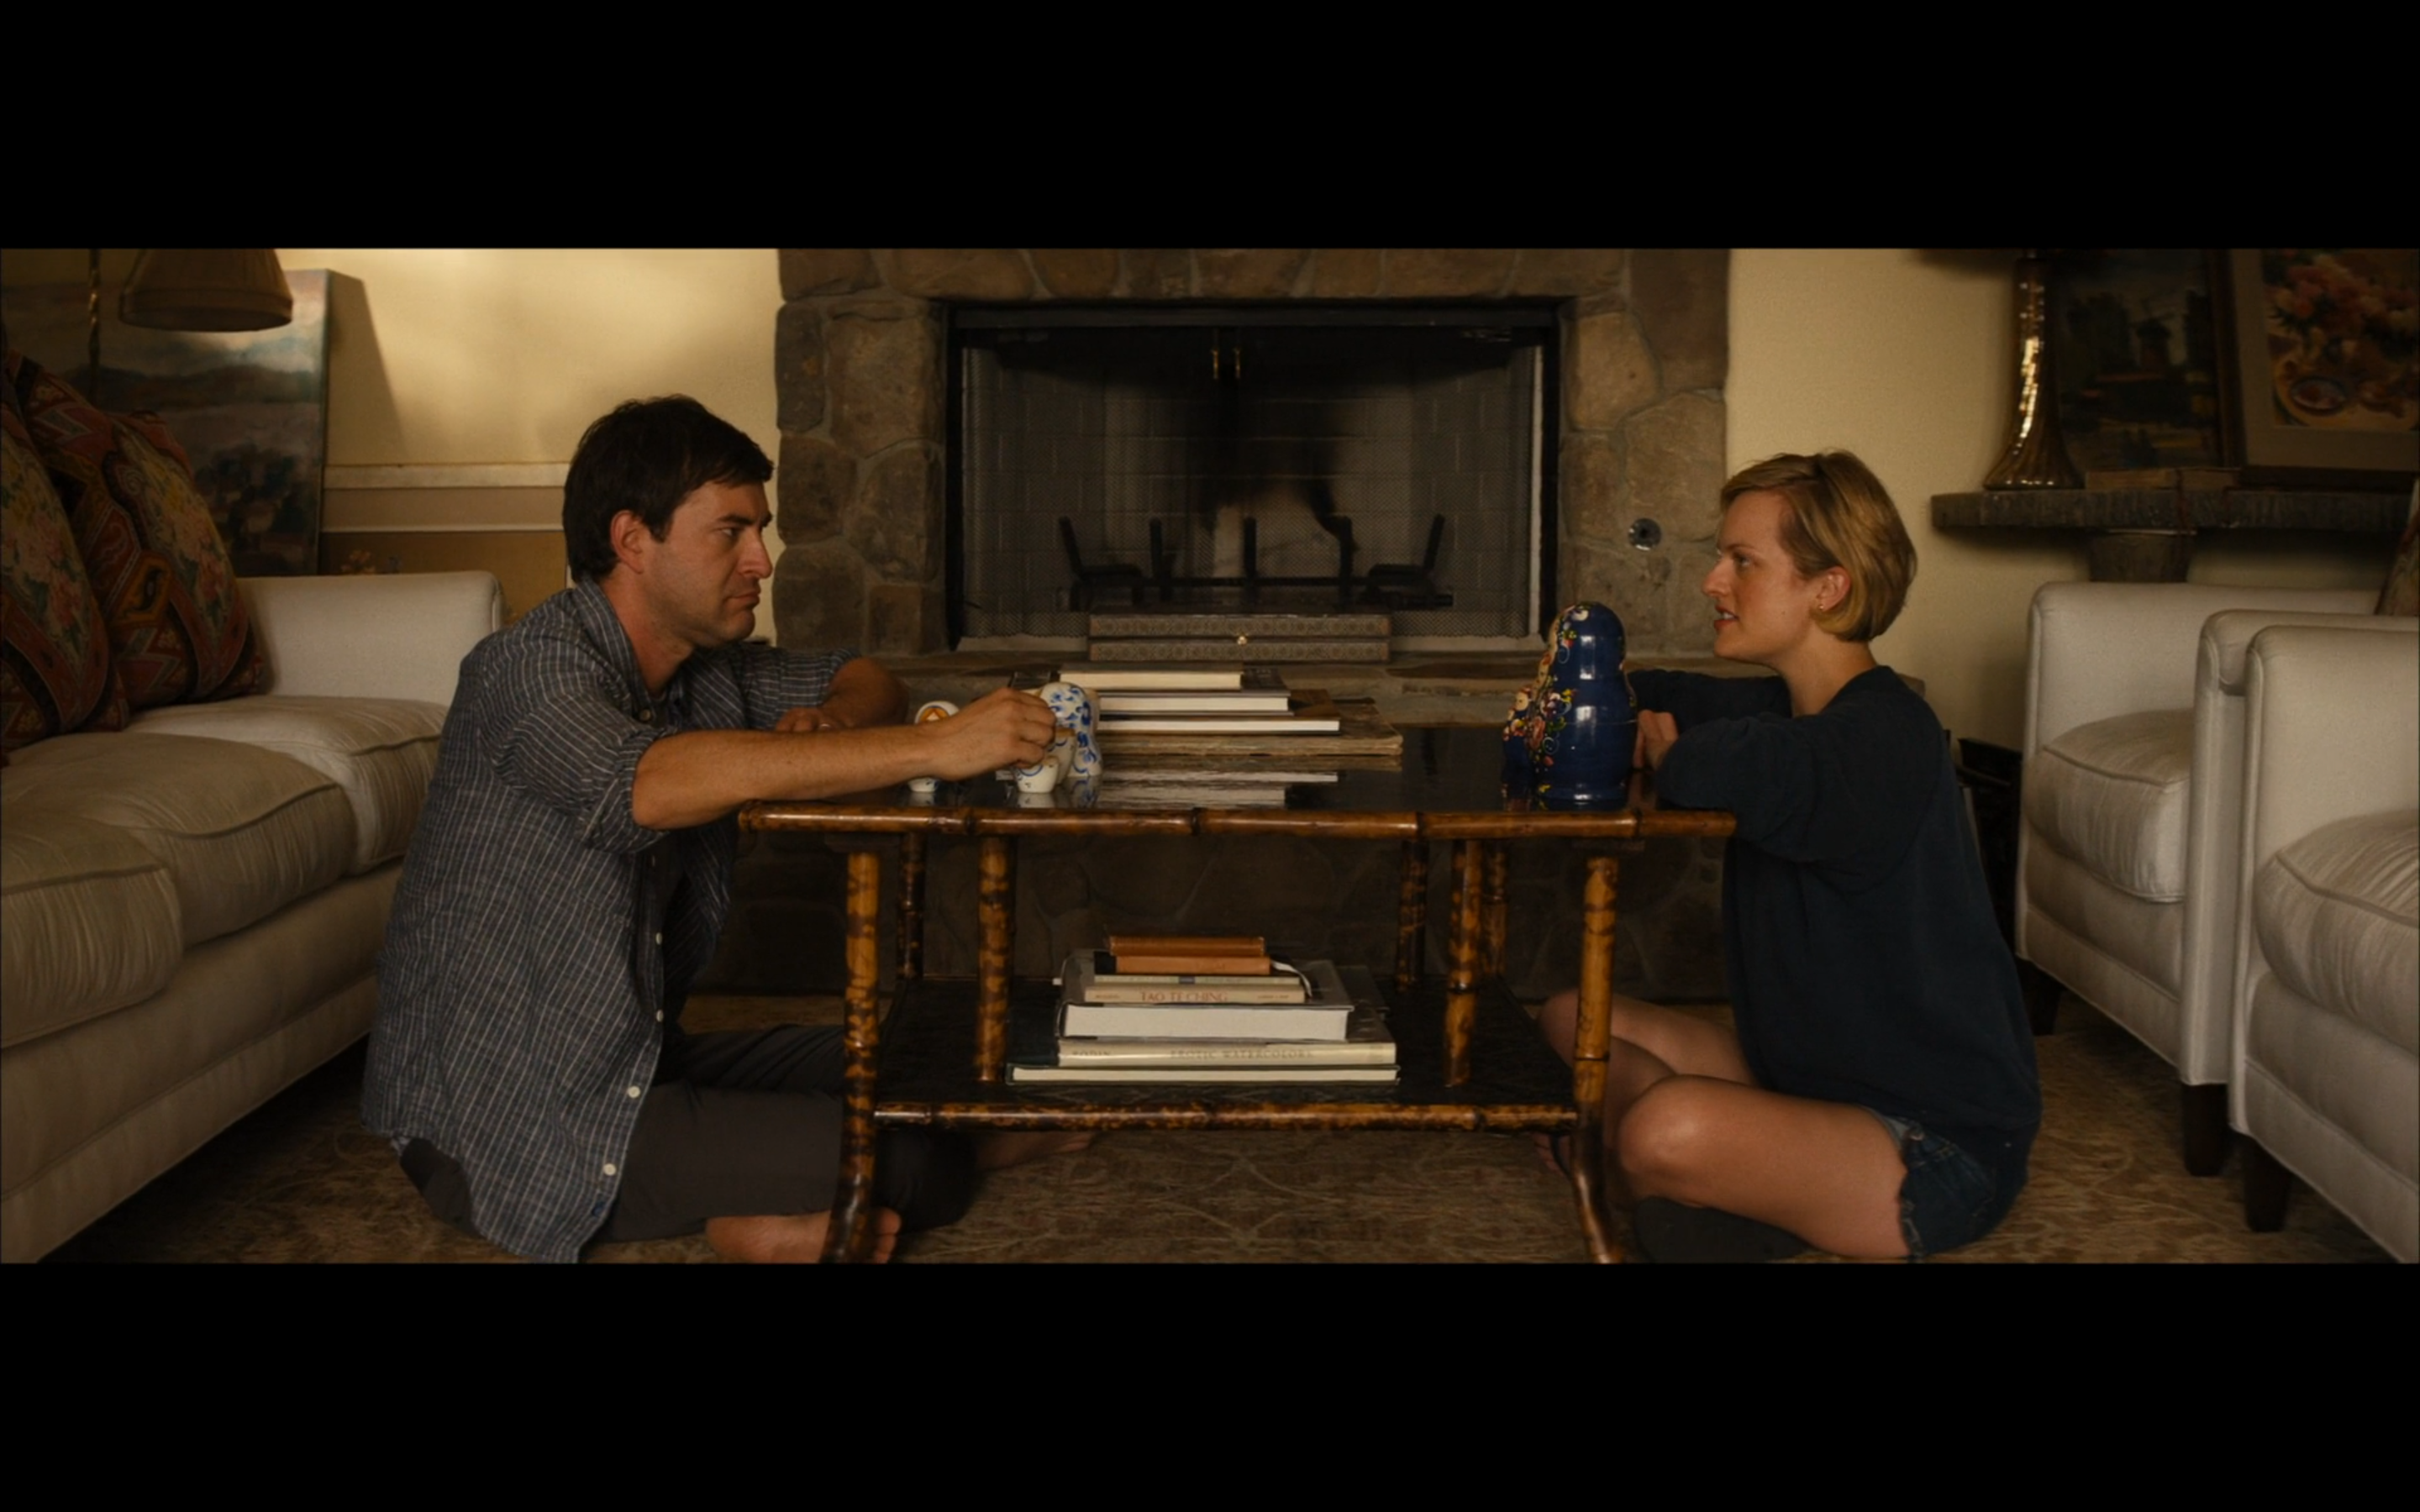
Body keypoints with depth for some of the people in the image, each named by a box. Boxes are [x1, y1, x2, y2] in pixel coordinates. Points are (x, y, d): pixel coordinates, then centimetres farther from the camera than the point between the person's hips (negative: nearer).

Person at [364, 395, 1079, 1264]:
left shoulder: (703, 669, 5)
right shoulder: (530, 668, -20)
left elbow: (864, 678, 19)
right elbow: (647, 784, -40)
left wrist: (829, 725, -9)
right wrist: (937, 748, -42)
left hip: (640, 1058, 9)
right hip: (499, 1119, -9)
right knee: (912, 1162, -16)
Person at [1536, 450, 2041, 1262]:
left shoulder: (1883, 738, -24)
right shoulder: (1785, 707, 7)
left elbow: (1724, 769, -44)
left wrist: (1665, 749, -19)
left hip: (1942, 1145, -10)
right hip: (1808, 1072, 10)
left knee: (1668, 1132, -34)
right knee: (1570, 1021, 9)